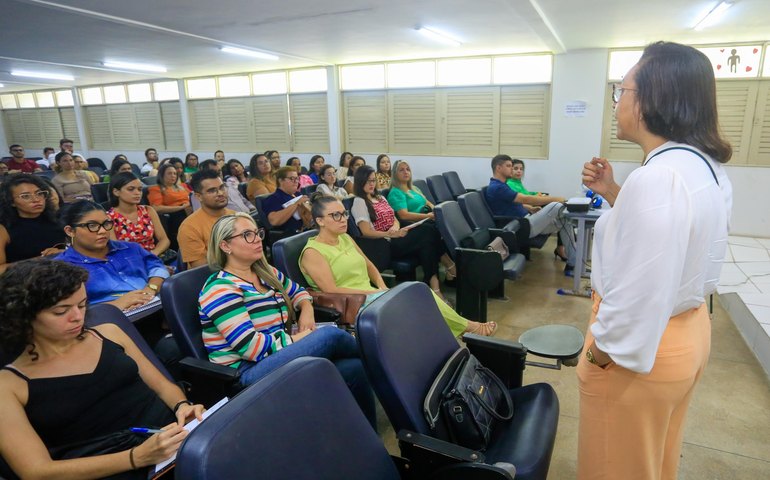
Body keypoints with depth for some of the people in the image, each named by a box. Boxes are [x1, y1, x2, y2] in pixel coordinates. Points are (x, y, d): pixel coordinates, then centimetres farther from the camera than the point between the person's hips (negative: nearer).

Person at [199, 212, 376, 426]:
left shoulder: (267, 273, 13)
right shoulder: (221, 290, -12)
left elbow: (297, 292, 27)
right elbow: (248, 345, -20)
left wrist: (306, 309, 4)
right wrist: (298, 339, -15)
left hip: (282, 355, 8)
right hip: (250, 371, -8)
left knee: (354, 367, -17)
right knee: (330, 335, -26)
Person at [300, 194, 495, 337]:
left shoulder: (345, 238, 13)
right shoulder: (312, 252, -10)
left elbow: (369, 266, 19)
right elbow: (332, 291, -17)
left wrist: (382, 287, -1)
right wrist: (375, 292, -17)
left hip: (370, 296, 8)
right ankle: (469, 327, -6)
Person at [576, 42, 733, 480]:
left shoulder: (656, 179, -31)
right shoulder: (707, 167, 1)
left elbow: (637, 296, -30)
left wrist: (598, 355, -15)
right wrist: (613, 194, 4)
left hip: (644, 348, -9)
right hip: (688, 331, 9)